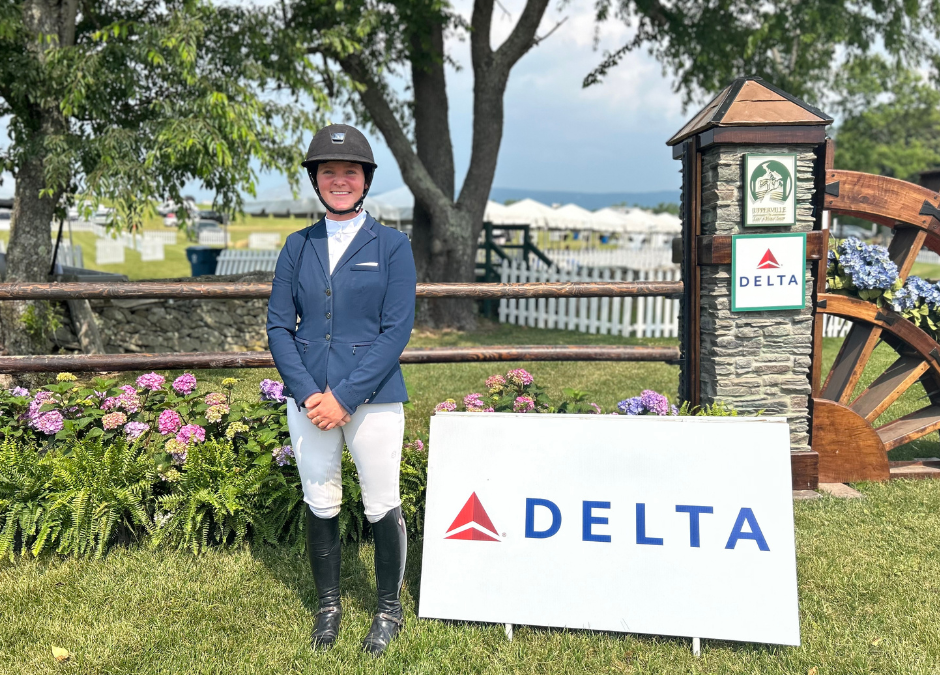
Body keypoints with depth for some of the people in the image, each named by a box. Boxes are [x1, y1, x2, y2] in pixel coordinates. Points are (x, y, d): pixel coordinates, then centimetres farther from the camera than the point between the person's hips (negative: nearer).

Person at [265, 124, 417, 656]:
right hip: (309, 399, 3)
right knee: (320, 506, 12)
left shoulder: (392, 246, -1)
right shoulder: (298, 246, 8)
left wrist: (344, 396, -14)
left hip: (374, 400, -3)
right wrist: (307, 393, -9)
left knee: (383, 507, 4)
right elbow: (279, 325, 6)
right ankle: (329, 605, 31)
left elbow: (397, 329, -7)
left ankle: (390, 609, 25)